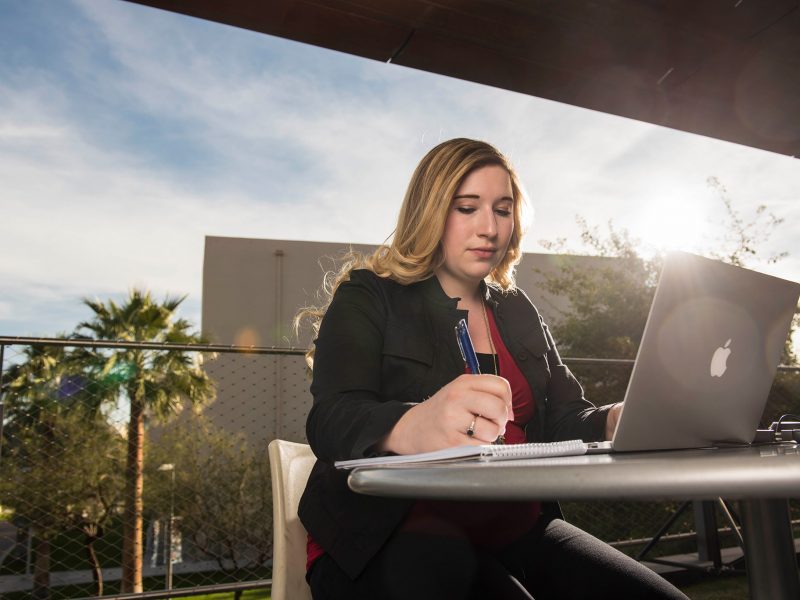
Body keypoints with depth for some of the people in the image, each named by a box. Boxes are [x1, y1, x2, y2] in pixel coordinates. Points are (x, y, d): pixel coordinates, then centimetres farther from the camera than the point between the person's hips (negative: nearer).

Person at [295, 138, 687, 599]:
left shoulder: (519, 312, 16)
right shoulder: (367, 298, -1)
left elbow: (566, 420, 10)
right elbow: (332, 421, -16)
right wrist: (411, 429, -39)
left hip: (514, 527, 5)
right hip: (389, 538, -5)